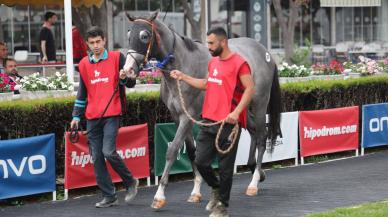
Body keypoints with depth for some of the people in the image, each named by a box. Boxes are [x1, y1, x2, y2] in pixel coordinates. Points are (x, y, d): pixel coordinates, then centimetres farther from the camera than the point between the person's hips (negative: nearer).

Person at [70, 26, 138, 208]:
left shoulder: (117, 58, 0)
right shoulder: (83, 64, 12)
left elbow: (131, 83, 2)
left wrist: (125, 78, -21)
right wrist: (76, 116, 15)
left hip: (111, 114, -5)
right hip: (92, 118, 5)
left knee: (108, 152, -17)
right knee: (96, 158, 2)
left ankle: (130, 182, 6)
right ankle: (109, 196, 9)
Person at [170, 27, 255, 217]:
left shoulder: (239, 63, -11)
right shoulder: (212, 62, 14)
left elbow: (249, 89, -16)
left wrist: (236, 112, -24)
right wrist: (183, 77, 22)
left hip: (229, 123, -7)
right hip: (209, 121, 7)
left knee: (225, 166, 2)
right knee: (200, 161, 4)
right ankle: (216, 188, 31)